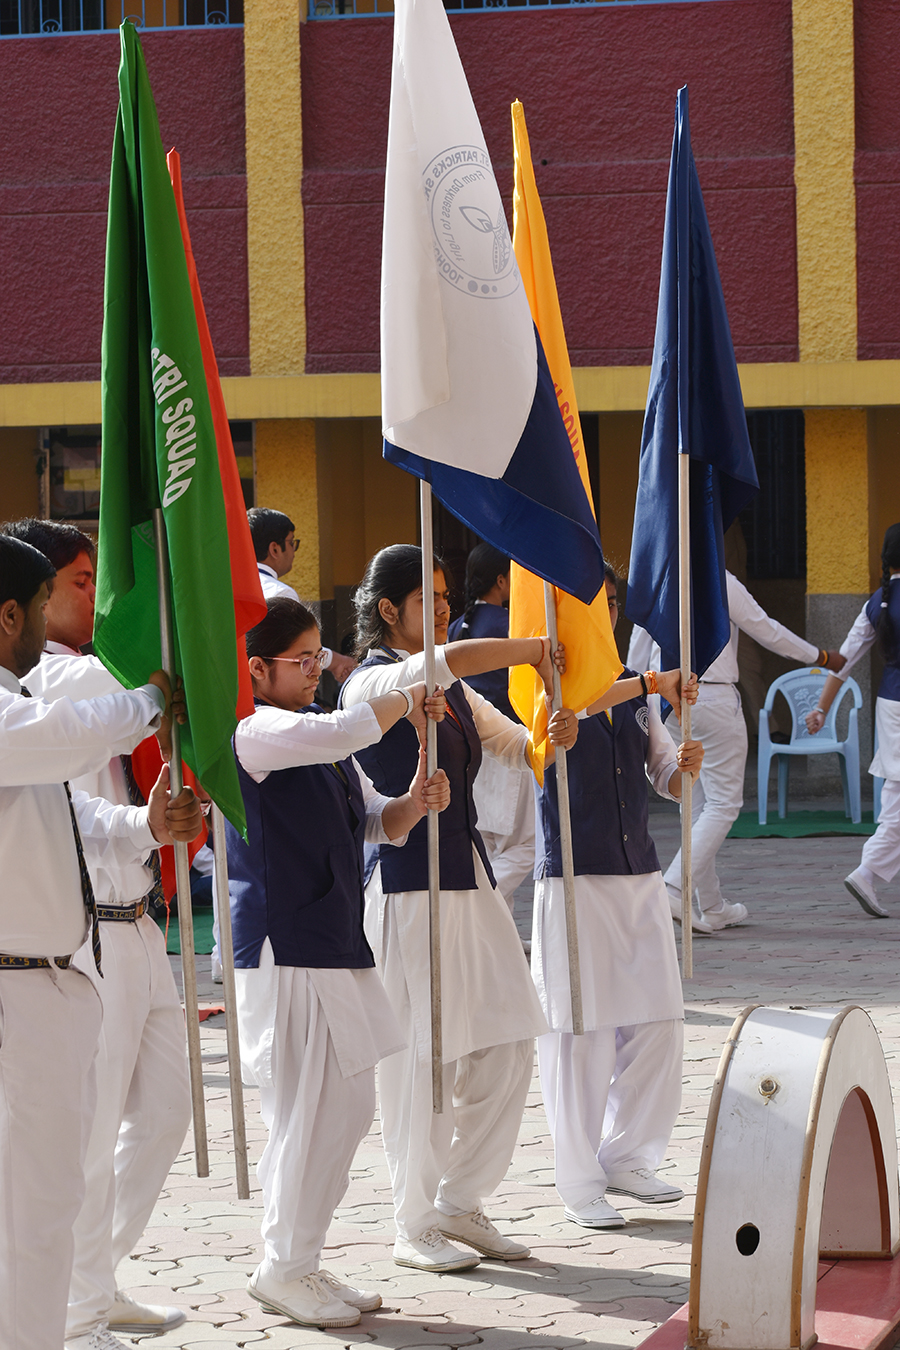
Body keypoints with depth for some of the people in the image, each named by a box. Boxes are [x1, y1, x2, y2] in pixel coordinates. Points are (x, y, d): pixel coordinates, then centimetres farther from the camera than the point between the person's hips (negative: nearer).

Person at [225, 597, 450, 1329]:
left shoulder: (314, 733, 16)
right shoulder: (253, 730, -12)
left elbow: (375, 821, 19)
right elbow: (340, 734, -30)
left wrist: (416, 802, -2)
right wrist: (405, 701, -14)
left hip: (337, 946, 9)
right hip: (283, 948, -9)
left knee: (351, 1106, 12)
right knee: (309, 1110, -6)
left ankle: (302, 1261, 21)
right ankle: (283, 1269, 5)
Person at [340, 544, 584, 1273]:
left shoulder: (455, 694, 16)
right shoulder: (372, 685, -8)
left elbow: (522, 750, 23)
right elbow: (448, 660, -28)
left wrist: (557, 733, 1)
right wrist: (533, 650, -16)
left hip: (471, 879, 8)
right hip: (408, 886, -8)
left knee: (507, 1047, 6)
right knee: (420, 1060, -4)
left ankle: (460, 1202, 19)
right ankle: (415, 1227, 7)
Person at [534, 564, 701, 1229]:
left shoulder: (636, 691, 16)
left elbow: (669, 782, 16)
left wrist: (687, 766, -6)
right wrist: (652, 684, -35)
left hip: (640, 875, 6)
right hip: (574, 876, -6)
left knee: (657, 1023, 5)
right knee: (578, 1029, -5)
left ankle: (626, 1159, 21)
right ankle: (580, 1183, 3)